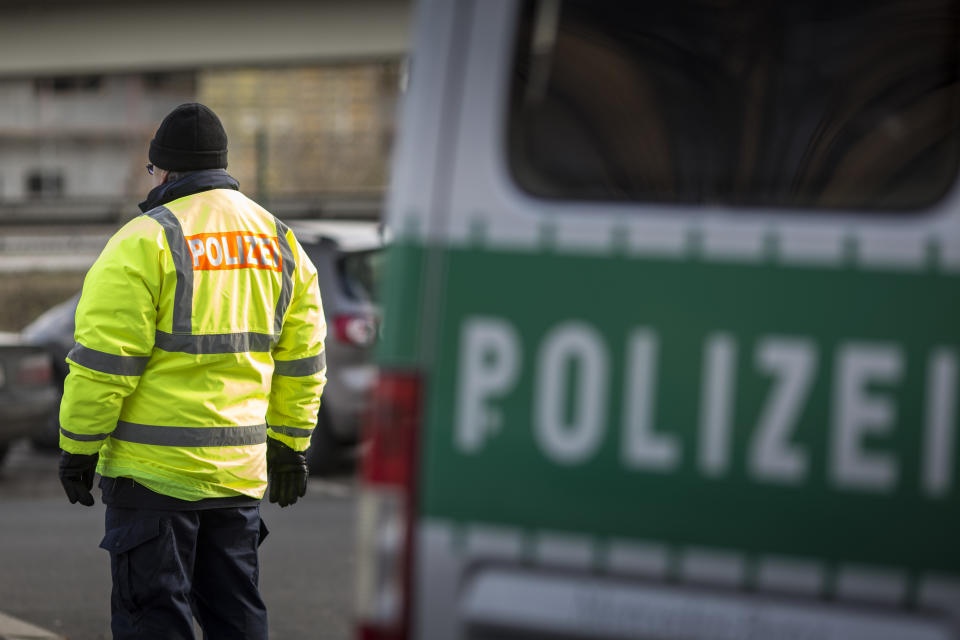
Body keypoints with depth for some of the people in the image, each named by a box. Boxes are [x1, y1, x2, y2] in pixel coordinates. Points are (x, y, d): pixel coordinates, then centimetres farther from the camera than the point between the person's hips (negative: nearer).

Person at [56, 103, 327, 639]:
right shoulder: (279, 242, 10)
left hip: (154, 468, -6)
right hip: (239, 470, 6)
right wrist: (290, 446, 20)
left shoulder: (146, 240, -10)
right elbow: (302, 358, 13)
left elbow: (105, 358, -14)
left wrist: (78, 447, -6)